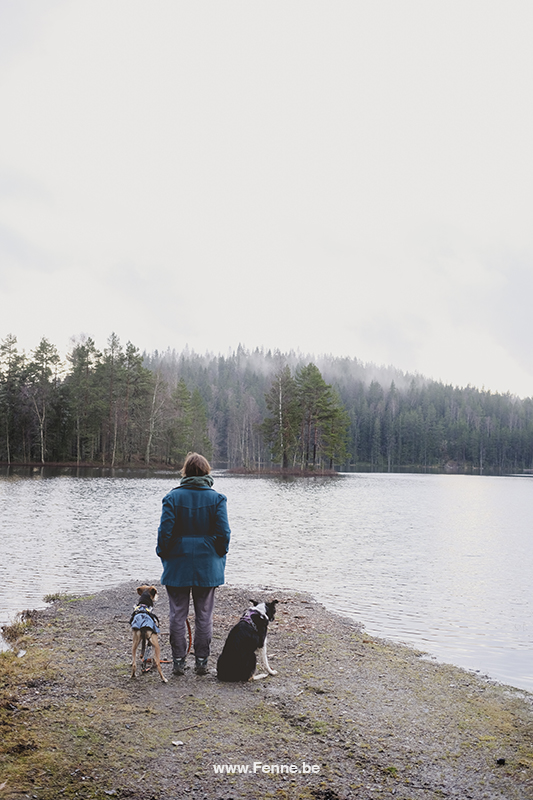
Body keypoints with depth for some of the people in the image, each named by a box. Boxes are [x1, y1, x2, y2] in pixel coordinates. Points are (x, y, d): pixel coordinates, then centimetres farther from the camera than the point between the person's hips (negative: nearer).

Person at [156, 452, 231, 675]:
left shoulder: (173, 497, -6)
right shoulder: (217, 498, -4)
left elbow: (165, 531, -7)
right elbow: (224, 533, -5)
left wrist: (164, 556, 6)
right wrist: (219, 556, 8)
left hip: (178, 565, -1)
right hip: (207, 566, 1)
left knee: (177, 615, 9)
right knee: (204, 616, 10)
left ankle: (178, 662, 13)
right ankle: (202, 662, 15)